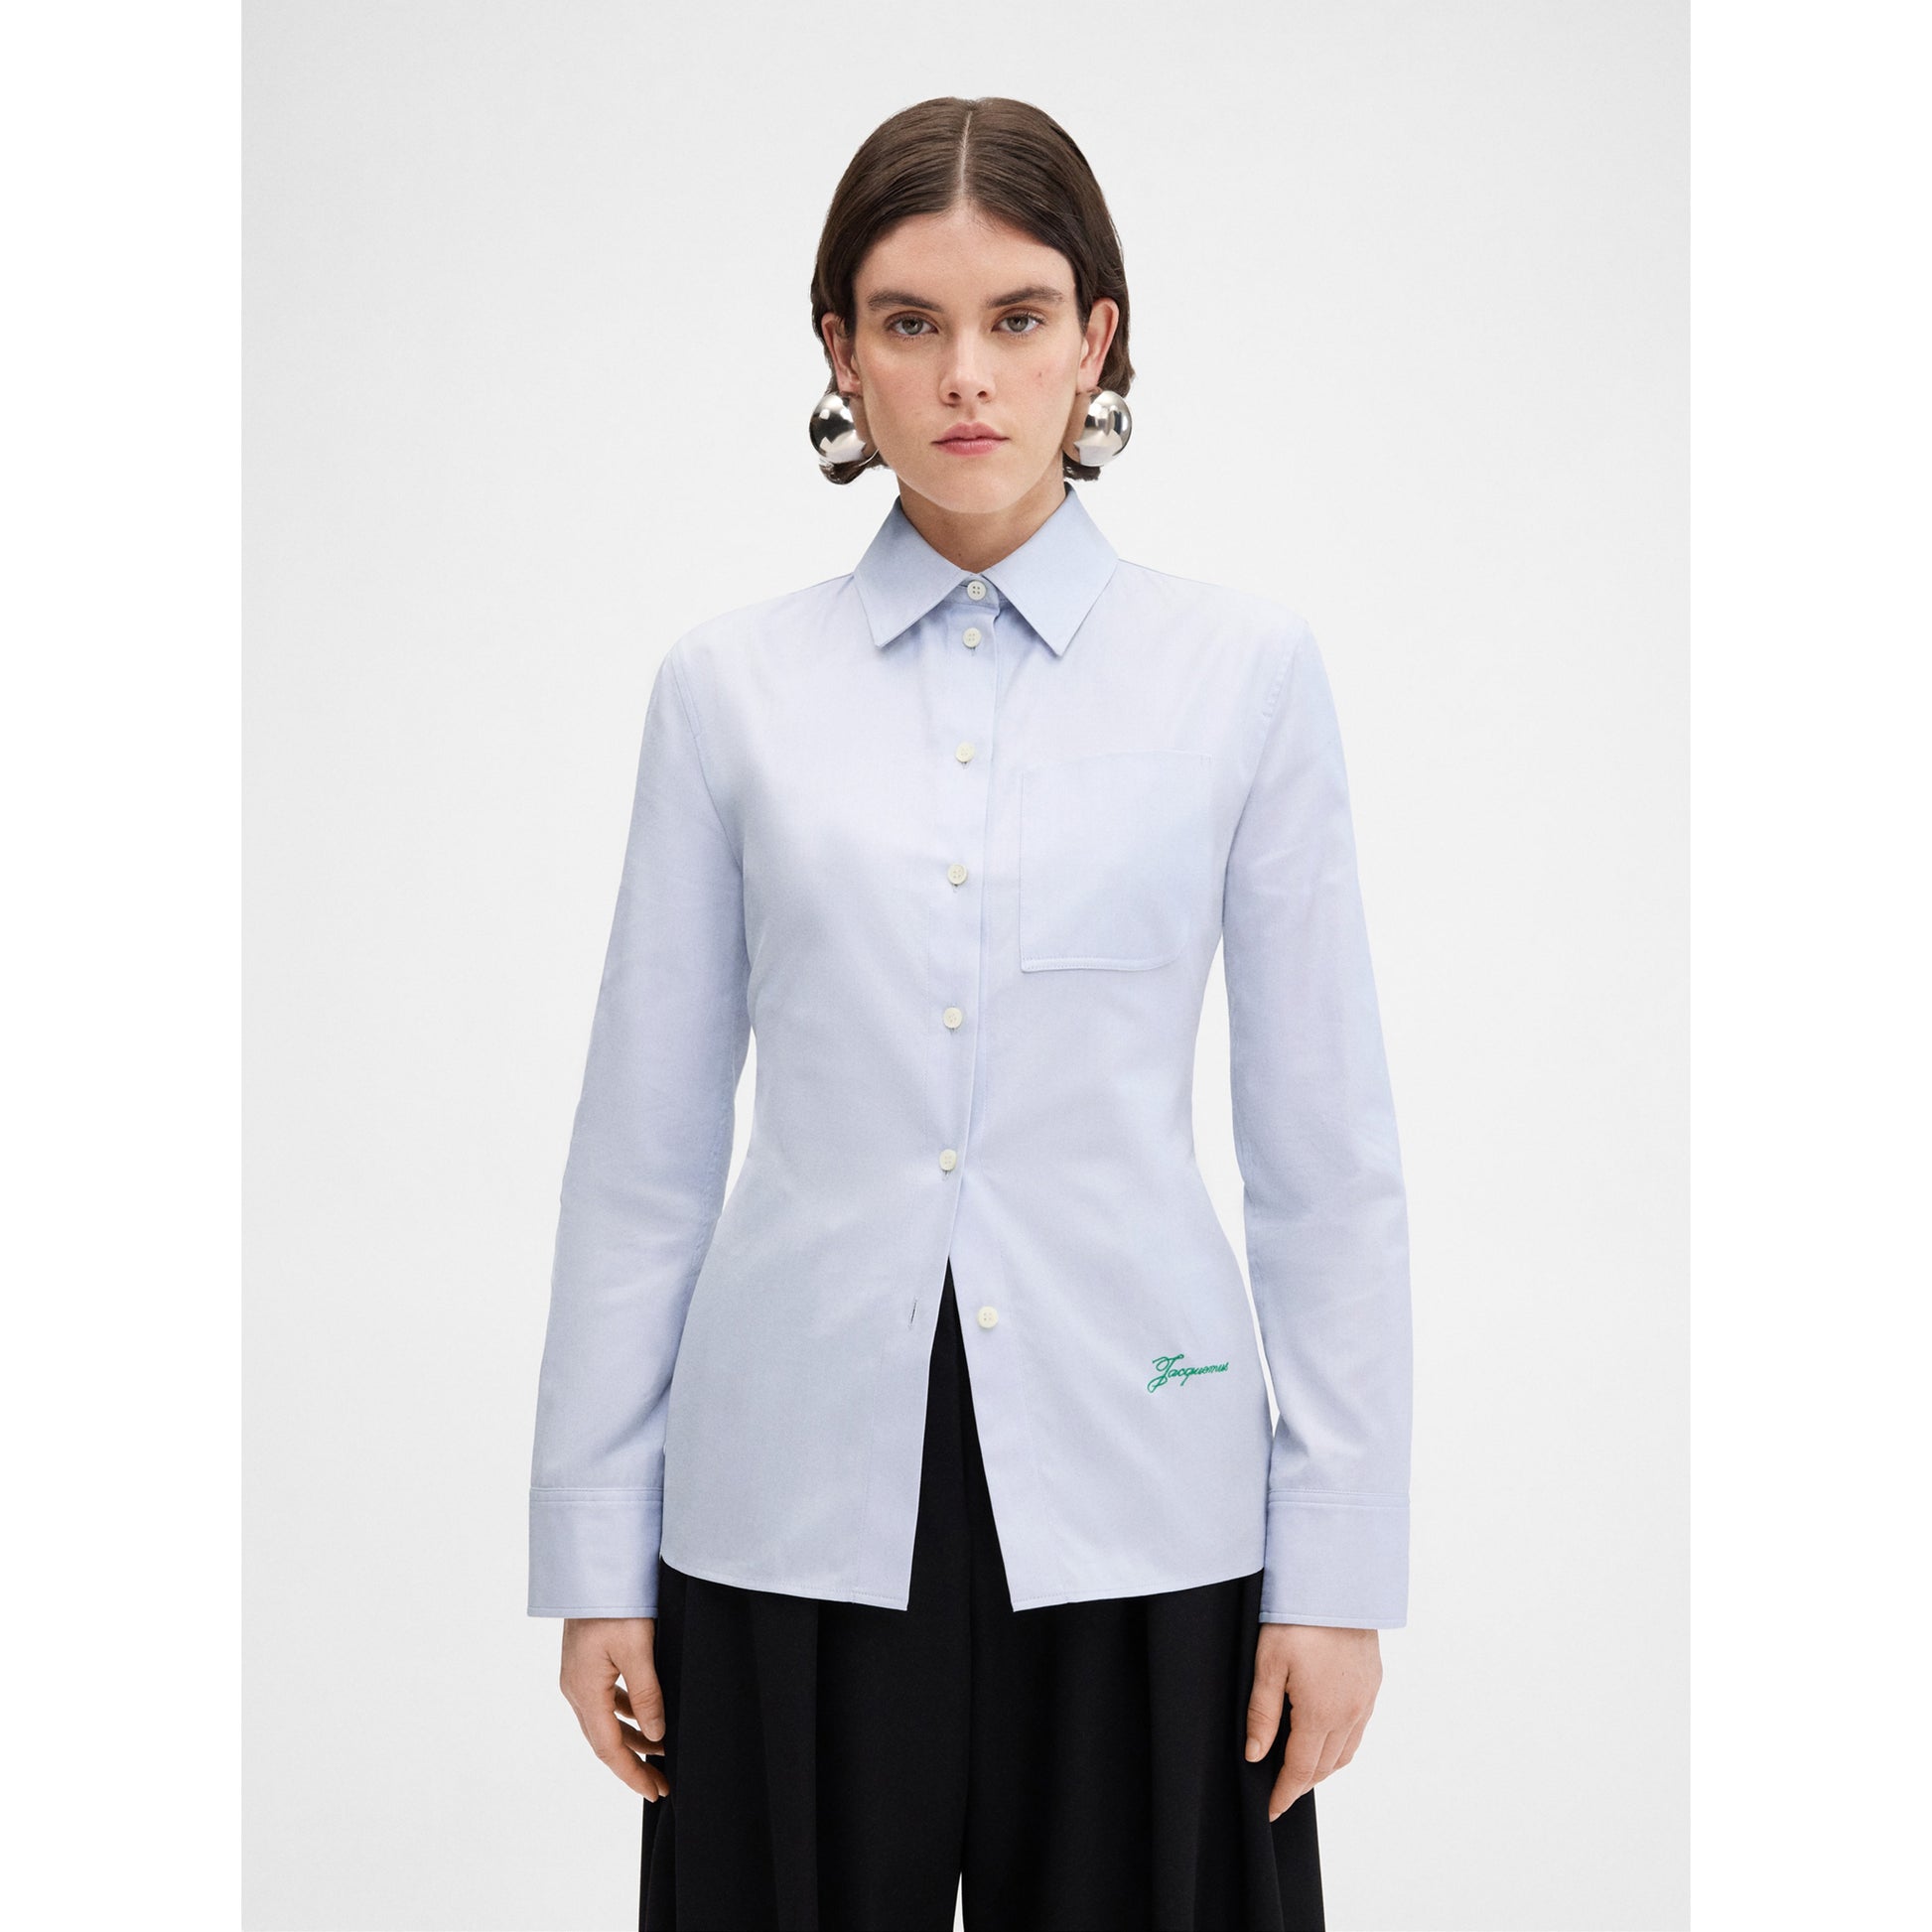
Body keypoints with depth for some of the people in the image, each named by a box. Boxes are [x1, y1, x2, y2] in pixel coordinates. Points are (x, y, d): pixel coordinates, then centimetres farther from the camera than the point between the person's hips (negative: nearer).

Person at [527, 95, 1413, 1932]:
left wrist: (1340, 1564, -2)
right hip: (801, 1505, 1)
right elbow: (643, 1147, 5)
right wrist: (596, 1551, 4)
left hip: (1131, 1501, 0)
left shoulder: (1243, 667, 1)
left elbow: (1326, 1156, 1)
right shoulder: (730, 684, 3)